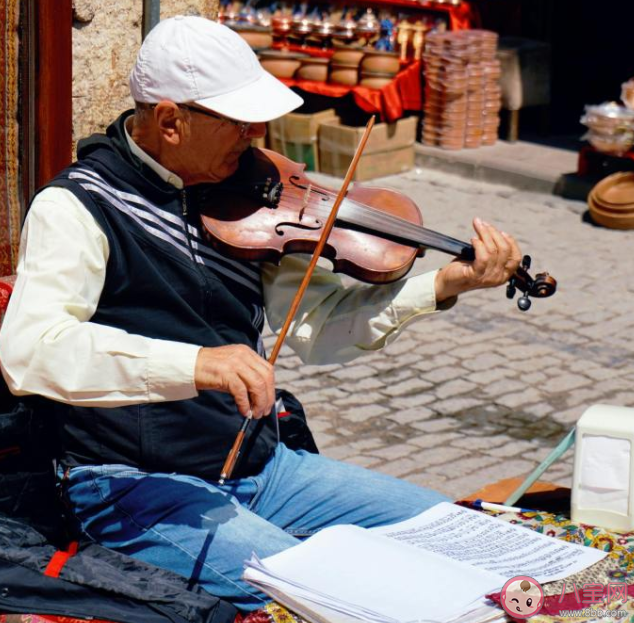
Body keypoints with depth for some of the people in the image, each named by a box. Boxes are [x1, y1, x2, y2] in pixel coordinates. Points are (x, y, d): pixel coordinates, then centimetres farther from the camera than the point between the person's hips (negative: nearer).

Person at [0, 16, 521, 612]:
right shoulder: (77, 208, -13)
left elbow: (317, 327, 6)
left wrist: (444, 285, -6)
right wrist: (193, 365, -40)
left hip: (260, 467, 7)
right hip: (142, 491, -7)